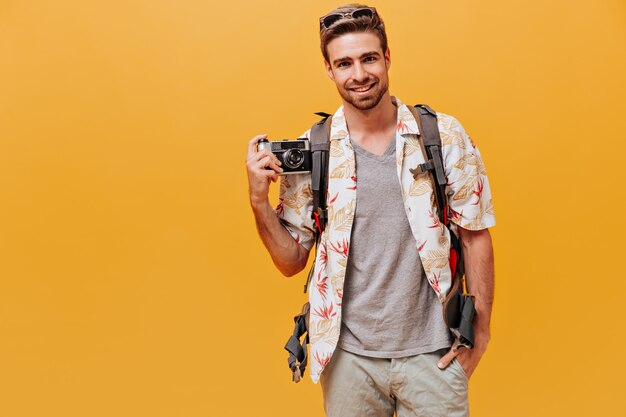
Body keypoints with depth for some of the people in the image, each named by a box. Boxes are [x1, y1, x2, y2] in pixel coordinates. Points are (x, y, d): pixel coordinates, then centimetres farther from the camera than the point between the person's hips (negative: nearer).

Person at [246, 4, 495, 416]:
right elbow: (291, 261, 3)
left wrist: (479, 331, -5)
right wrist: (259, 200, -11)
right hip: (349, 355, 1)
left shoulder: (445, 136, -5)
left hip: (432, 353, -1)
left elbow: (475, 236, 0)